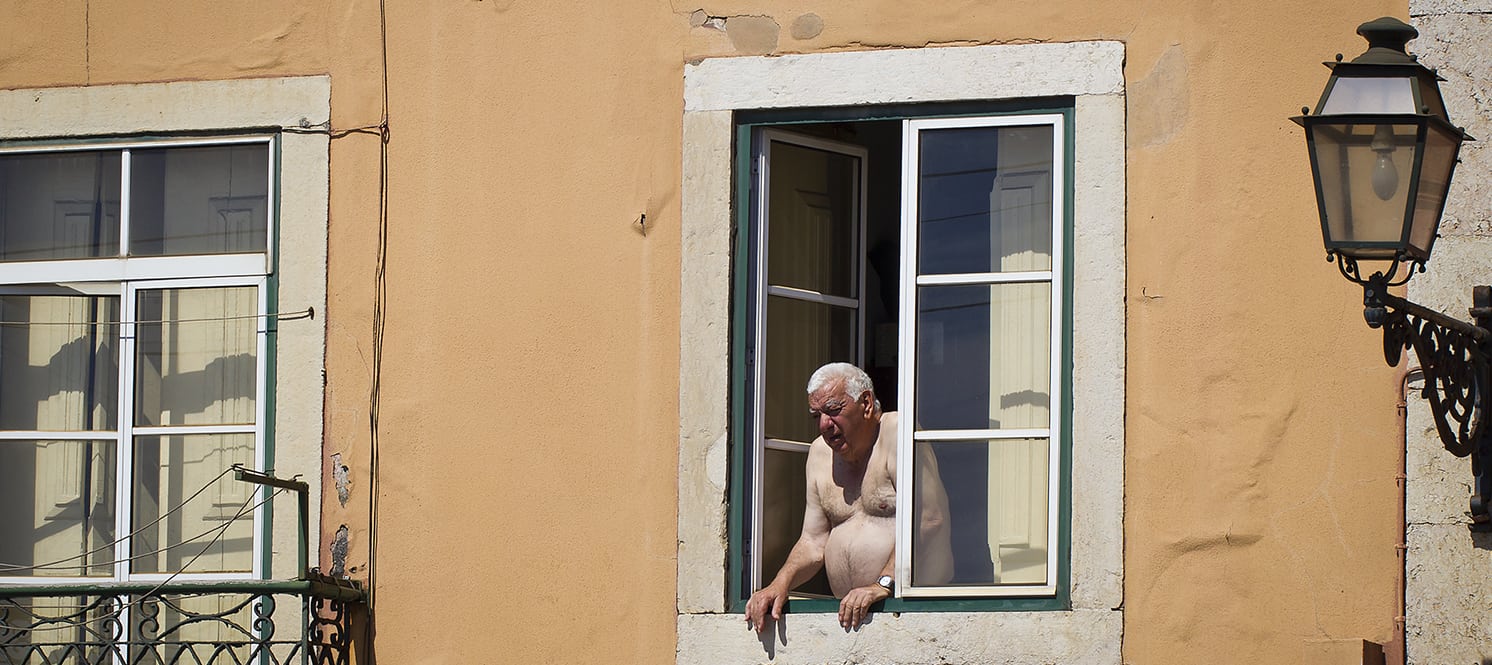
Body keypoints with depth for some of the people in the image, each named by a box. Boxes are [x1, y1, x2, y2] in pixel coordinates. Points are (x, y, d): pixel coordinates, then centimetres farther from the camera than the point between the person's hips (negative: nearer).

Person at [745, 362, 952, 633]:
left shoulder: (895, 433, -4)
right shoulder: (820, 453, 18)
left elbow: (927, 520, -14)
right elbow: (813, 542, 20)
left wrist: (883, 585, -22)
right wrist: (780, 584, 1)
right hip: (849, 613, 7)